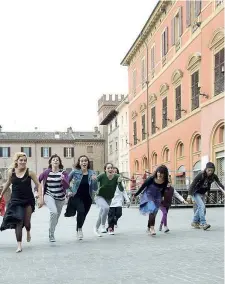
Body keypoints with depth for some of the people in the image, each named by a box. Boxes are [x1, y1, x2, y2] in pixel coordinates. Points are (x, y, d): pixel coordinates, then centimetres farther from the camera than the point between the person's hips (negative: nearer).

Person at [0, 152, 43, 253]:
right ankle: (19, 245, -2)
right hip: (16, 200, 1)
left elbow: (38, 185, -6)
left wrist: (40, 198, -15)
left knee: (26, 222, 3)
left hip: (28, 201, -1)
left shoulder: (29, 172, -9)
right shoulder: (11, 172, -2)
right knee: (18, 222, -9)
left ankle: (28, 232, 40)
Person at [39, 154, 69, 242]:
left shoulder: (63, 173, -5)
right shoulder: (46, 172, -5)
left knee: (56, 217, 14)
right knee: (54, 212, -27)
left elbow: (67, 186, -11)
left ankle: (51, 233, 40)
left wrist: (63, 179, -29)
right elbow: (38, 181, 8)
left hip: (60, 198, 2)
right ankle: (51, 234, -14)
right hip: (49, 196, -2)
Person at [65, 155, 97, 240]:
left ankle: (78, 231, 41)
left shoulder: (92, 173, -5)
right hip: (76, 196, -2)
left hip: (87, 198, 3)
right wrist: (69, 191, -5)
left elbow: (95, 189, -6)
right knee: (81, 211, -27)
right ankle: (79, 229, 1)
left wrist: (94, 180, -22)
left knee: (83, 215, 10)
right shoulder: (75, 172, -8)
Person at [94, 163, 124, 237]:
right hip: (100, 197, -4)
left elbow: (121, 190, -15)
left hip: (109, 199, 4)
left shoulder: (116, 177, -15)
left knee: (102, 215, 17)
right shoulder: (102, 176, -20)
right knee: (106, 208, -33)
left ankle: (96, 228, 43)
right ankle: (103, 226, -14)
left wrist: (119, 182, -34)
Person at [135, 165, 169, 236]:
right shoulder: (151, 179, -24)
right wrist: (135, 195, -2)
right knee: (152, 210, -23)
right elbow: (142, 186, -11)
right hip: (148, 196, -4)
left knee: (153, 214, 9)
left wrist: (160, 199, 18)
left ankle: (149, 228, 27)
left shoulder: (165, 182, -14)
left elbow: (162, 191, 6)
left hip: (157, 198, 4)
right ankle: (152, 228, -24)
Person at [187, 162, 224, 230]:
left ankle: (195, 222, 24)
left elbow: (219, 183, -19)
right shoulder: (201, 175, -25)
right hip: (196, 193, -6)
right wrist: (189, 195, -30)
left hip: (203, 194, 6)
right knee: (202, 206, -19)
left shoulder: (214, 176, -12)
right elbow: (193, 184, -25)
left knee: (200, 208, 10)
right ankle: (203, 223, -23)